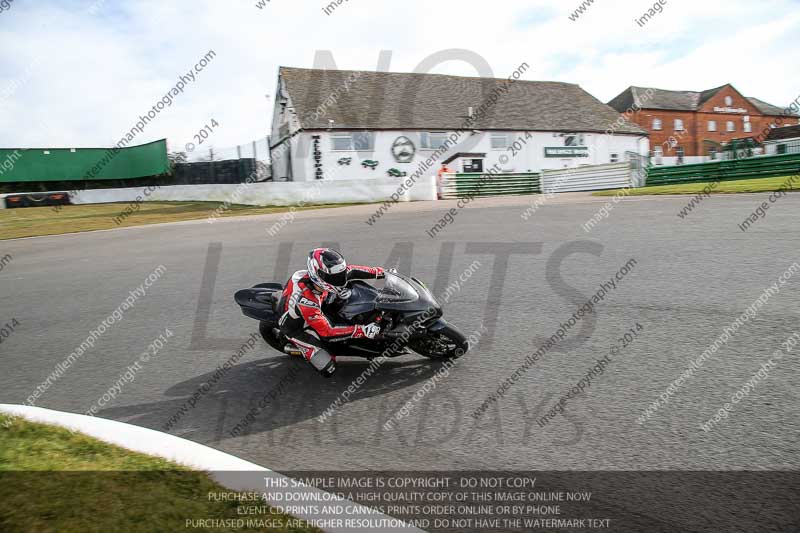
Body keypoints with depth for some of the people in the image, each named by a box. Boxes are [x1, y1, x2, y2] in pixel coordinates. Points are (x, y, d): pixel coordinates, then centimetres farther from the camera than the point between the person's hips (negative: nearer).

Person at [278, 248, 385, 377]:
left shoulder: (322, 273, -25)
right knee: (329, 369, -8)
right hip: (297, 327, -6)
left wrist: (381, 272, -10)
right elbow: (327, 332, -37)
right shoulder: (305, 301, -43)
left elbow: (349, 270, -10)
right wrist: (362, 331, -40)